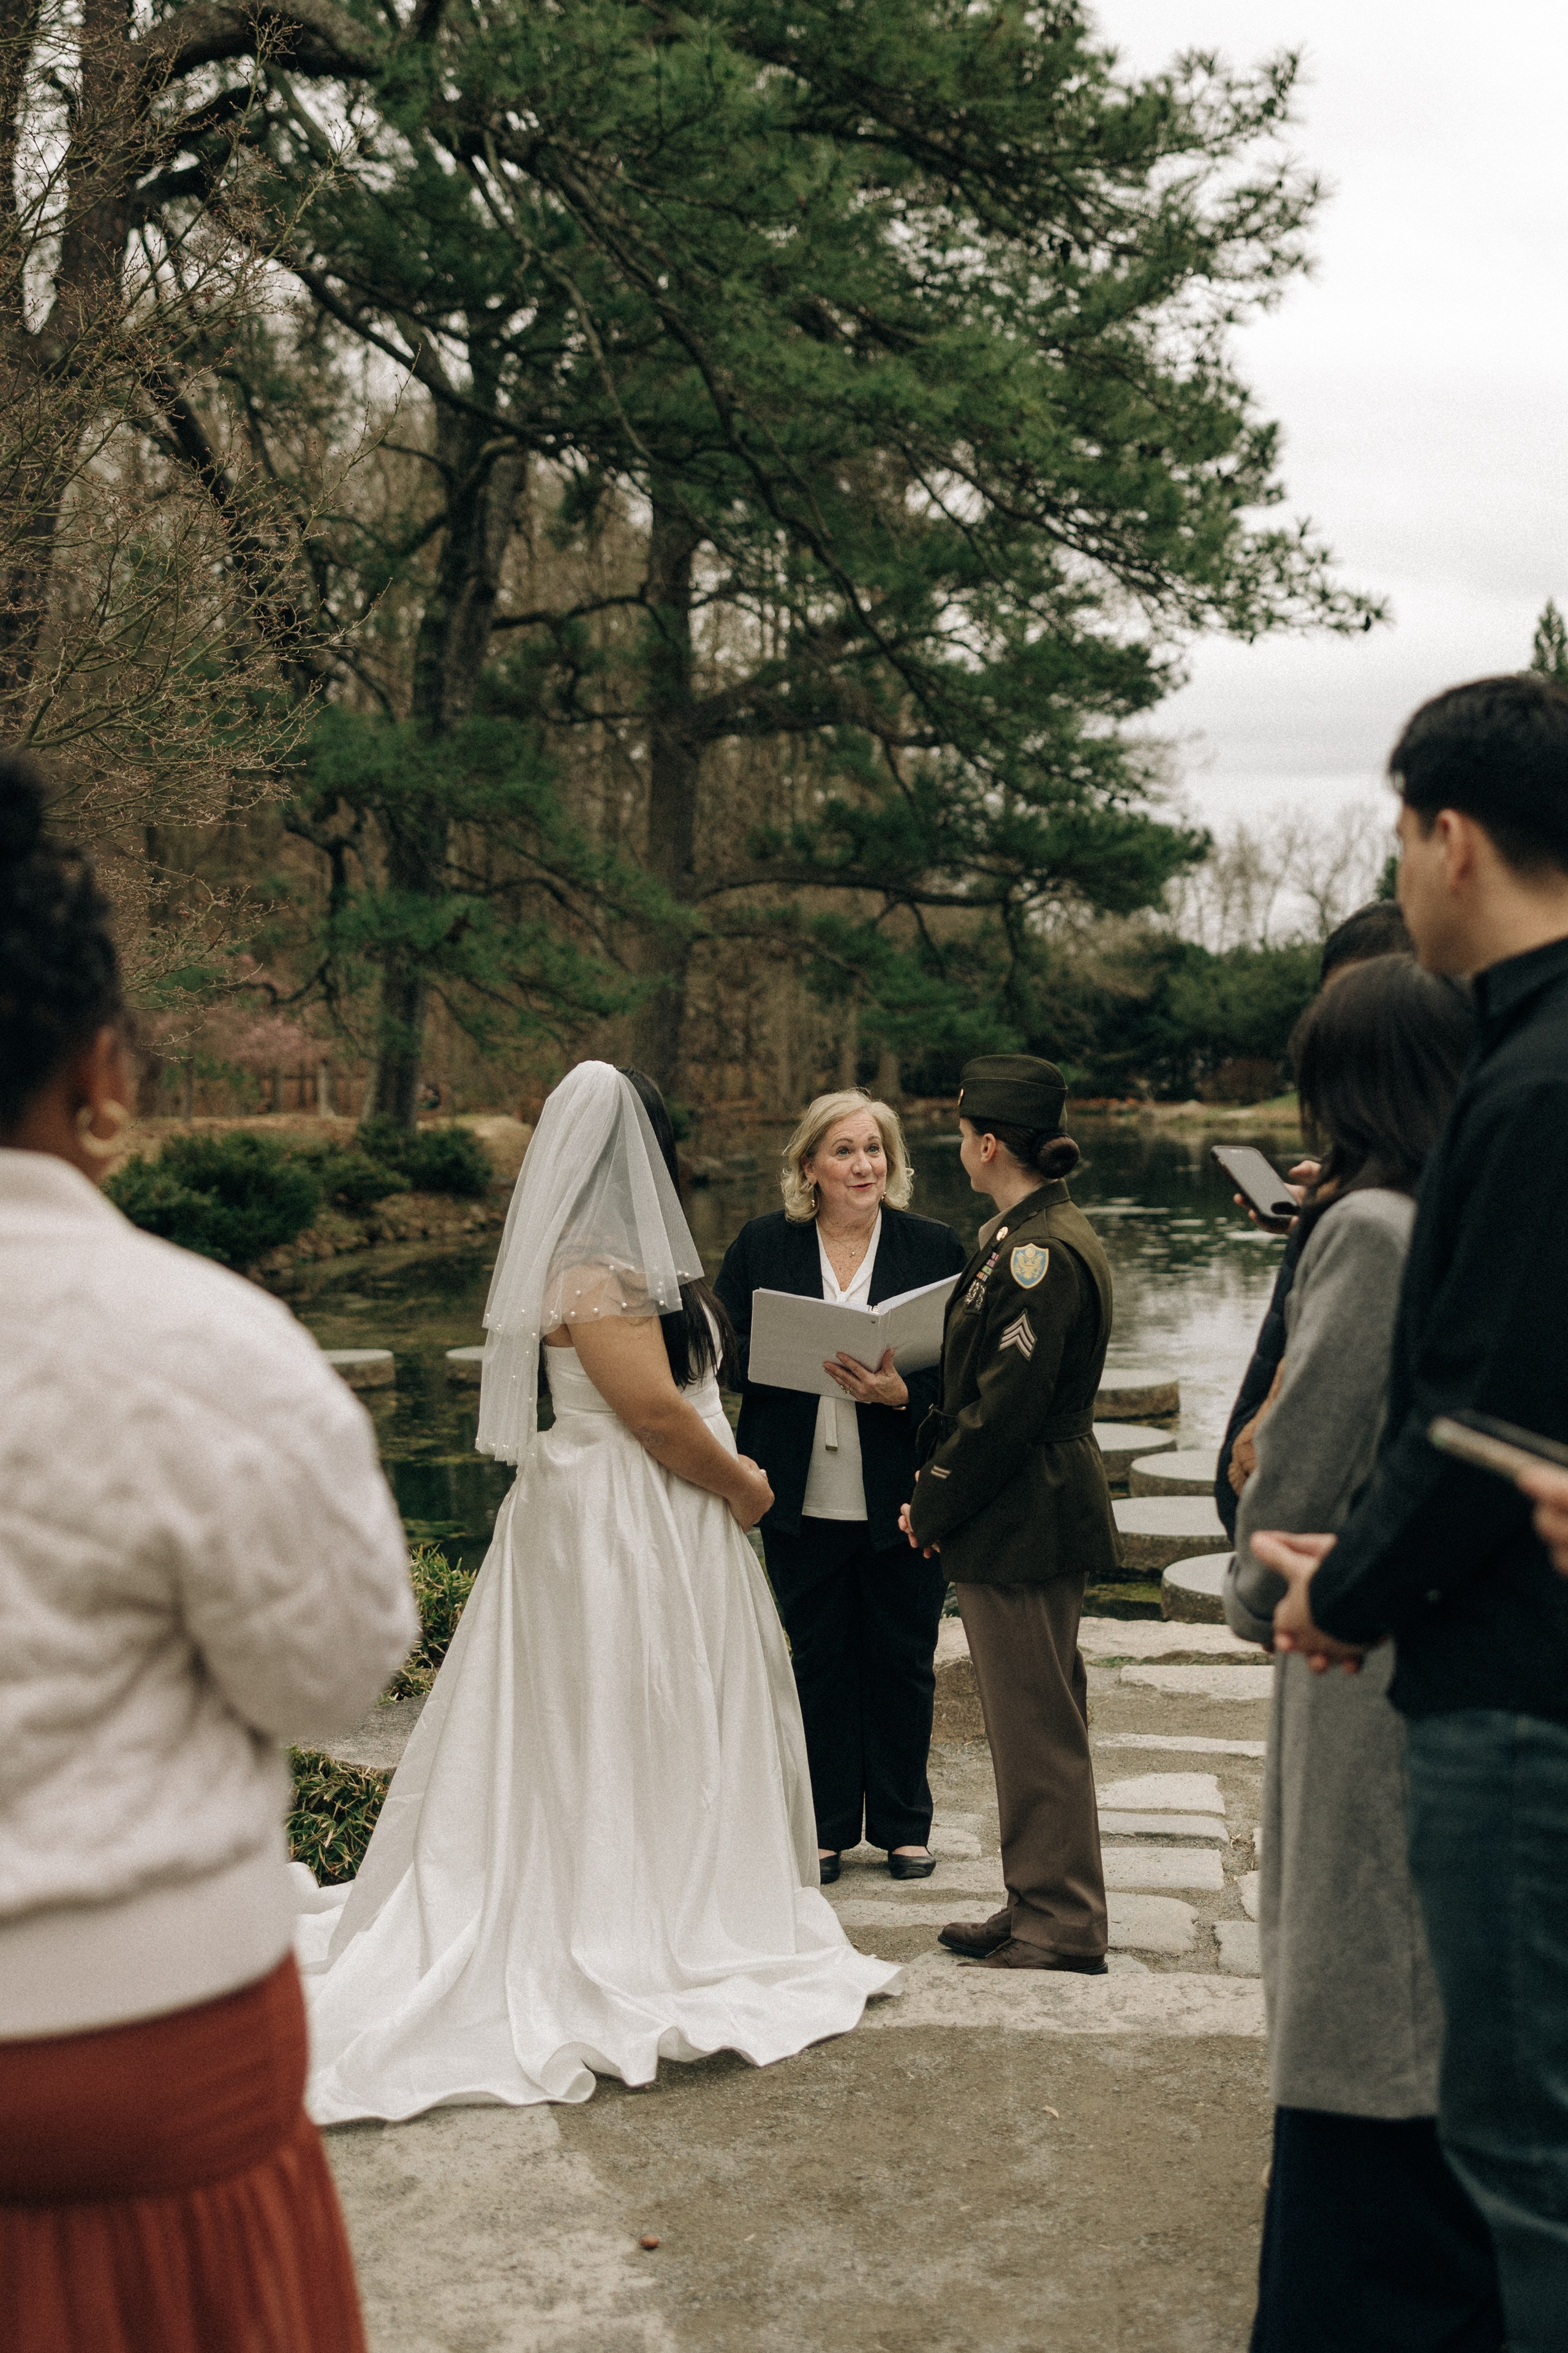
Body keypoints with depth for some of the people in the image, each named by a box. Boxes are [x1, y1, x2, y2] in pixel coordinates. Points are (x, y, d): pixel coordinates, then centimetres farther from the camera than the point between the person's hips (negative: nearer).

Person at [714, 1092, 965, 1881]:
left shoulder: (935, 1248, 0)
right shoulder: (762, 1246, 3)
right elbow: (724, 1354, 3)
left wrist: (901, 1393, -21)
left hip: (902, 1501, -1)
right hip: (804, 1501, 1)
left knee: (902, 1661, 10)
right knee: (819, 1659, 11)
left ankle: (903, 1824, 27)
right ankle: (826, 1825, 25)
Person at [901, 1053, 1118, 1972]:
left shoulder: (1040, 1252, -21)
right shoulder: (1044, 1233, 13)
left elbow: (1008, 1406, -22)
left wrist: (934, 1506, -12)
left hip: (1024, 1525, -10)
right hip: (1032, 1517, 10)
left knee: (1038, 1727, 0)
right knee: (1035, 1722, 17)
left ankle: (1066, 1929, 11)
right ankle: (1040, 1905, 29)